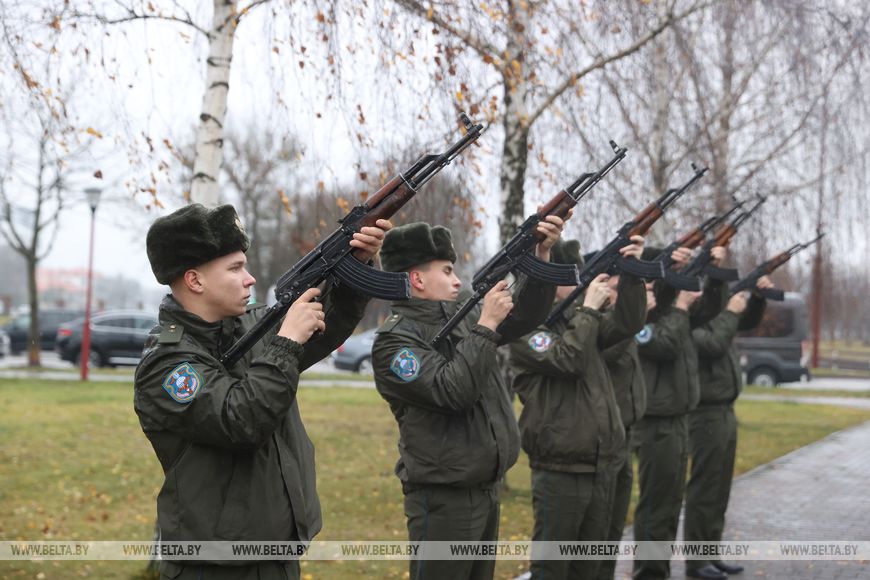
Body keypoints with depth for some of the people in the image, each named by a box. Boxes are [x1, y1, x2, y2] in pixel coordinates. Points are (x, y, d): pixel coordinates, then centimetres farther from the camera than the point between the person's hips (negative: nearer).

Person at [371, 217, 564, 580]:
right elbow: (452, 391, -25)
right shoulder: (394, 339, -14)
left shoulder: (459, 316, 9)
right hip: (443, 498, -8)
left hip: (487, 489, 8)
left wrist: (541, 255, -2)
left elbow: (523, 316, 13)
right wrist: (486, 325, -20)